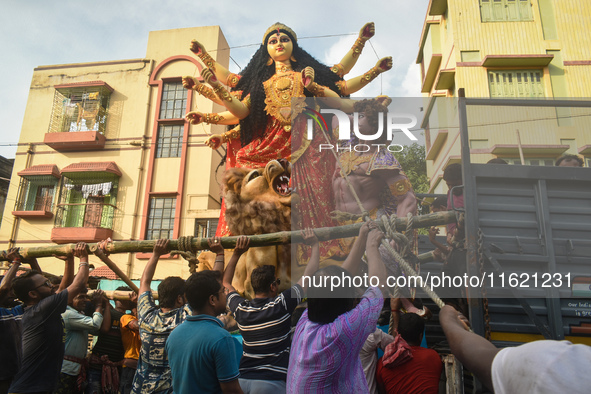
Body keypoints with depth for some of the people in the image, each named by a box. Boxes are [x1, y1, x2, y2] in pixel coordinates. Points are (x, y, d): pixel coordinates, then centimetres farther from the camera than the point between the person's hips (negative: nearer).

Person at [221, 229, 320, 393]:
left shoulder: (241, 309, 1)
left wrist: (237, 253, 21)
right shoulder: (282, 305, -11)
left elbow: (226, 283, 20)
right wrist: (314, 244, 9)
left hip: (242, 380, 5)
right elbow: (309, 276, -3)